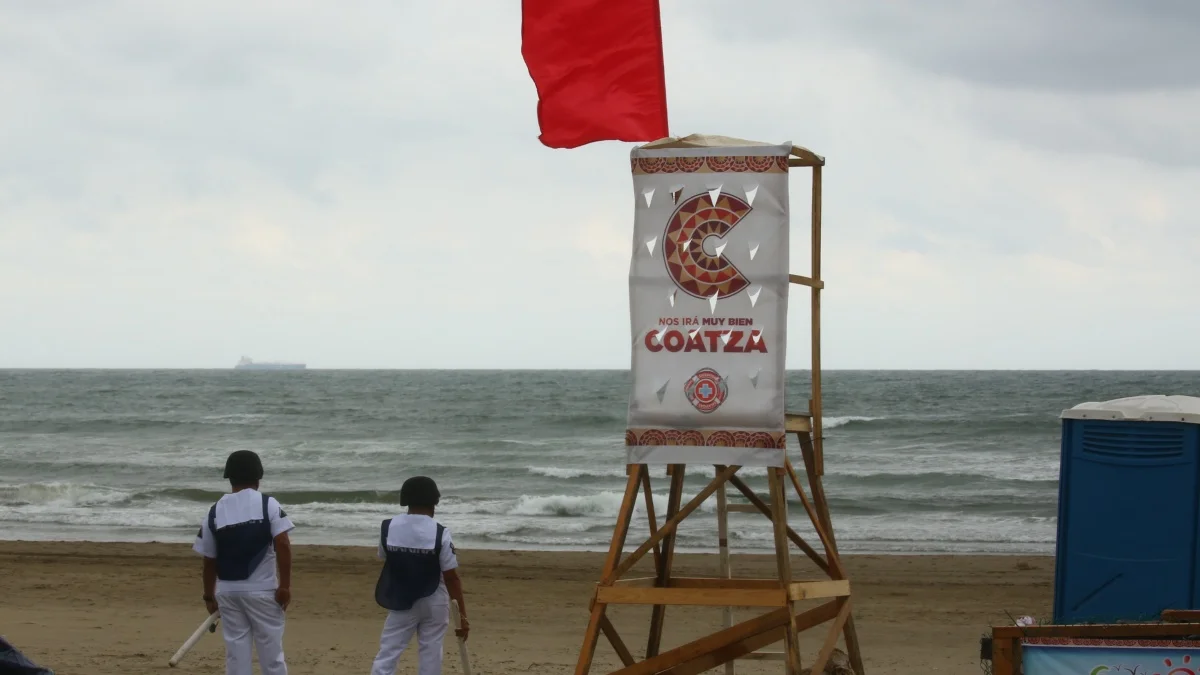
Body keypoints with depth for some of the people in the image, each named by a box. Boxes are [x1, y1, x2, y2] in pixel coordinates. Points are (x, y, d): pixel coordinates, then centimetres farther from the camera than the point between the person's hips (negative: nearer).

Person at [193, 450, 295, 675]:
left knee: (236, 652, 7)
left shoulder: (215, 511, 4)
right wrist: (285, 586, -12)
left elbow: (209, 560, 7)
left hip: (228, 591, 3)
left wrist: (209, 595, 18)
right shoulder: (268, 504, -4)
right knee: (271, 651, 4)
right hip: (261, 590, -3)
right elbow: (283, 544, -15)